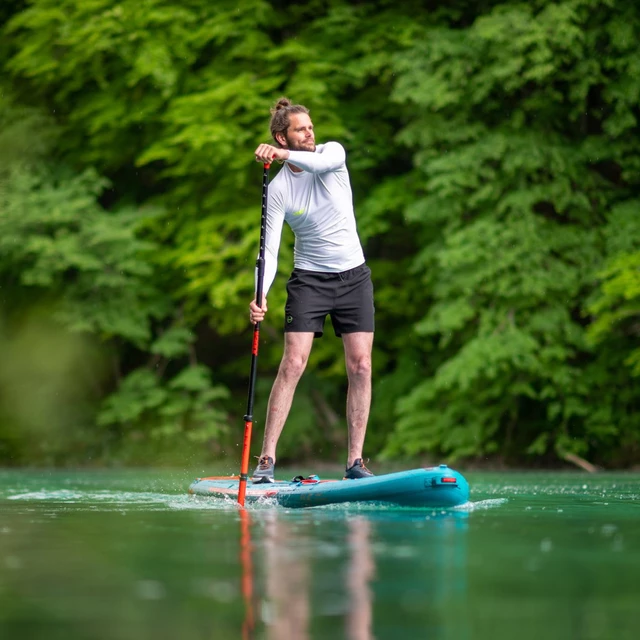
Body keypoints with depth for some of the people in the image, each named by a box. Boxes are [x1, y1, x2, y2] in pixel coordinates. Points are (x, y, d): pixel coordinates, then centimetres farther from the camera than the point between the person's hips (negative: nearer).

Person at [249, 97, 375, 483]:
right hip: (309, 278, -2)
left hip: (354, 276, 2)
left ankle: (355, 461, 2)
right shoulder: (278, 190, -9)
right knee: (293, 364, -12)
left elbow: (325, 161, -31)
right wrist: (261, 296, -29)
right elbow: (270, 249, -14)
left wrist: (282, 155, -46)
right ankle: (267, 459, -11)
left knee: (361, 367, -3)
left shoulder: (332, 152, -4)